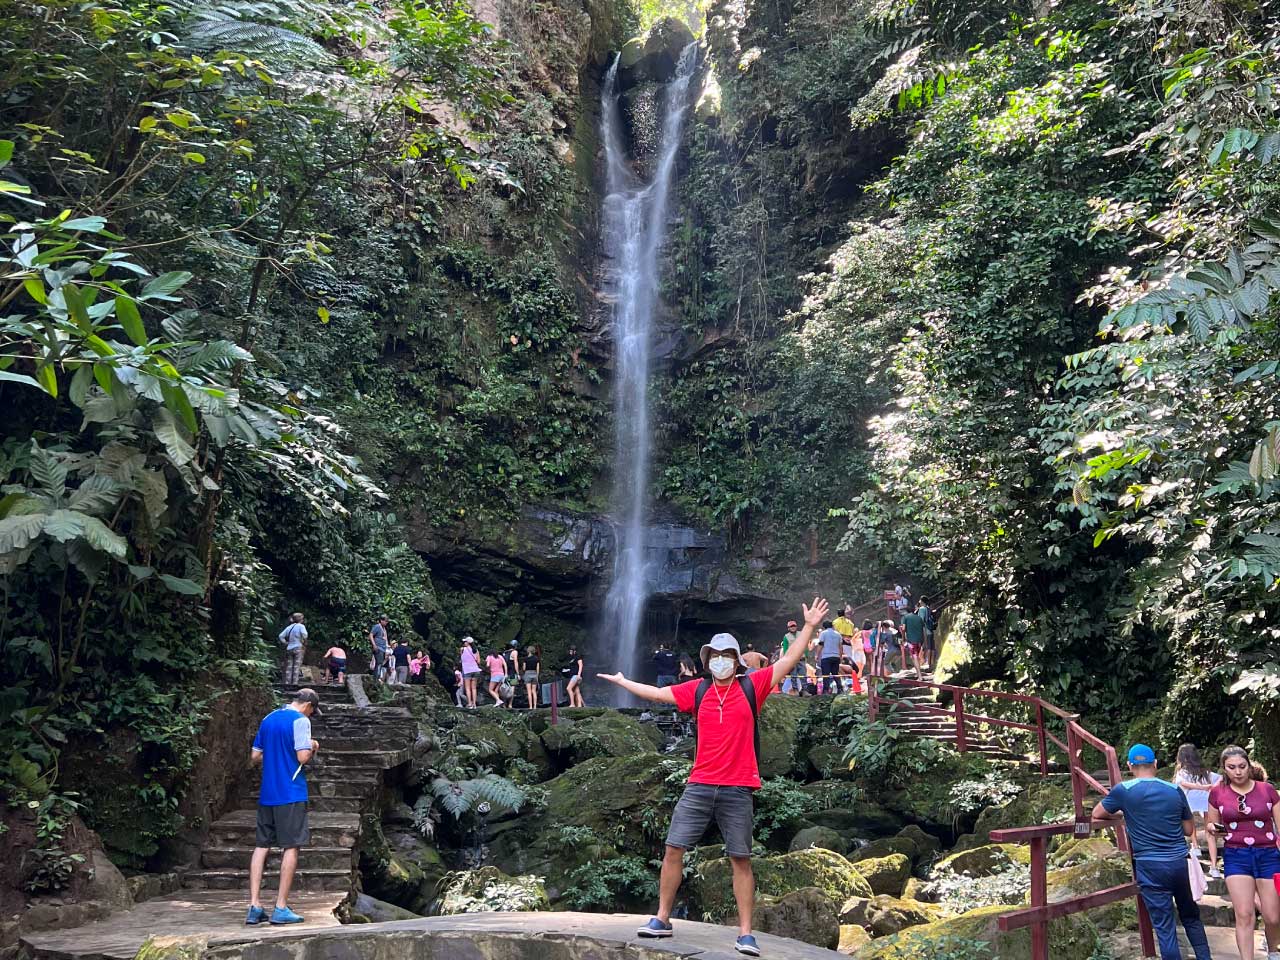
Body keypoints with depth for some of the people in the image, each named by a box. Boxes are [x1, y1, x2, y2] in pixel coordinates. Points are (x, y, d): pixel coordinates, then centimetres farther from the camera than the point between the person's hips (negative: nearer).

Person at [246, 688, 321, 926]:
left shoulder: (268, 719, 13)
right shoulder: (300, 720, -10)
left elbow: (254, 757, 16)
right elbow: (303, 757, -18)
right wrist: (313, 748, 2)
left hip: (266, 793, 7)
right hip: (291, 793, -7)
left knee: (261, 846, 9)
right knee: (291, 847, 0)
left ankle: (254, 906, 7)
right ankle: (281, 908, 1)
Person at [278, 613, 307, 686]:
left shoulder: (289, 627, 13)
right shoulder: (300, 626, -5)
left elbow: (281, 636, 10)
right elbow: (304, 634, -23)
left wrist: (286, 643, 15)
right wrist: (304, 642, -7)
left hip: (289, 648, 5)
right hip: (298, 648, -5)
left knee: (289, 667, 8)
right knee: (296, 667, -3)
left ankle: (287, 682, 6)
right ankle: (294, 683, -7)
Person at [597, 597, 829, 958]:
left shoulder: (751, 686, 0)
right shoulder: (697, 690, 6)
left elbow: (788, 661, -2)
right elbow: (658, 693, 16)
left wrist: (809, 626, -8)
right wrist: (622, 682, 24)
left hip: (738, 790, -2)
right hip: (699, 786, 2)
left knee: (741, 860, 3)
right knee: (673, 850, 2)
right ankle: (662, 918, 16)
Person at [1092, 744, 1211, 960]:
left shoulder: (1123, 790, -7)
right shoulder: (1175, 790, 2)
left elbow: (1097, 814, 6)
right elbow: (1189, 830, 10)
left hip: (1150, 867, -3)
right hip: (1179, 862, 3)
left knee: (1164, 927, 1)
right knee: (1191, 916, 21)